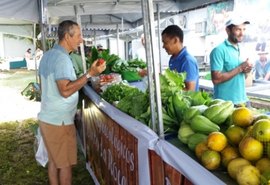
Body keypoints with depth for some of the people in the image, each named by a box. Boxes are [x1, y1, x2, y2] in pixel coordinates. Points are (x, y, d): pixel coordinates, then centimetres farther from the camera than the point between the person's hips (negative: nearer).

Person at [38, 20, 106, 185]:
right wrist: (90, 74, -27)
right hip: (60, 121, -9)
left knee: (54, 161, 18)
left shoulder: (48, 55, 11)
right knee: (65, 164, 5)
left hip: (47, 117, 9)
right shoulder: (62, 58, -19)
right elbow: (65, 91, -29)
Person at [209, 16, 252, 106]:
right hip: (225, 103, -7)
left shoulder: (240, 50, 12)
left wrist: (245, 70, -2)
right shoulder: (219, 50, -13)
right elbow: (216, 79, -21)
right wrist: (240, 68, -17)